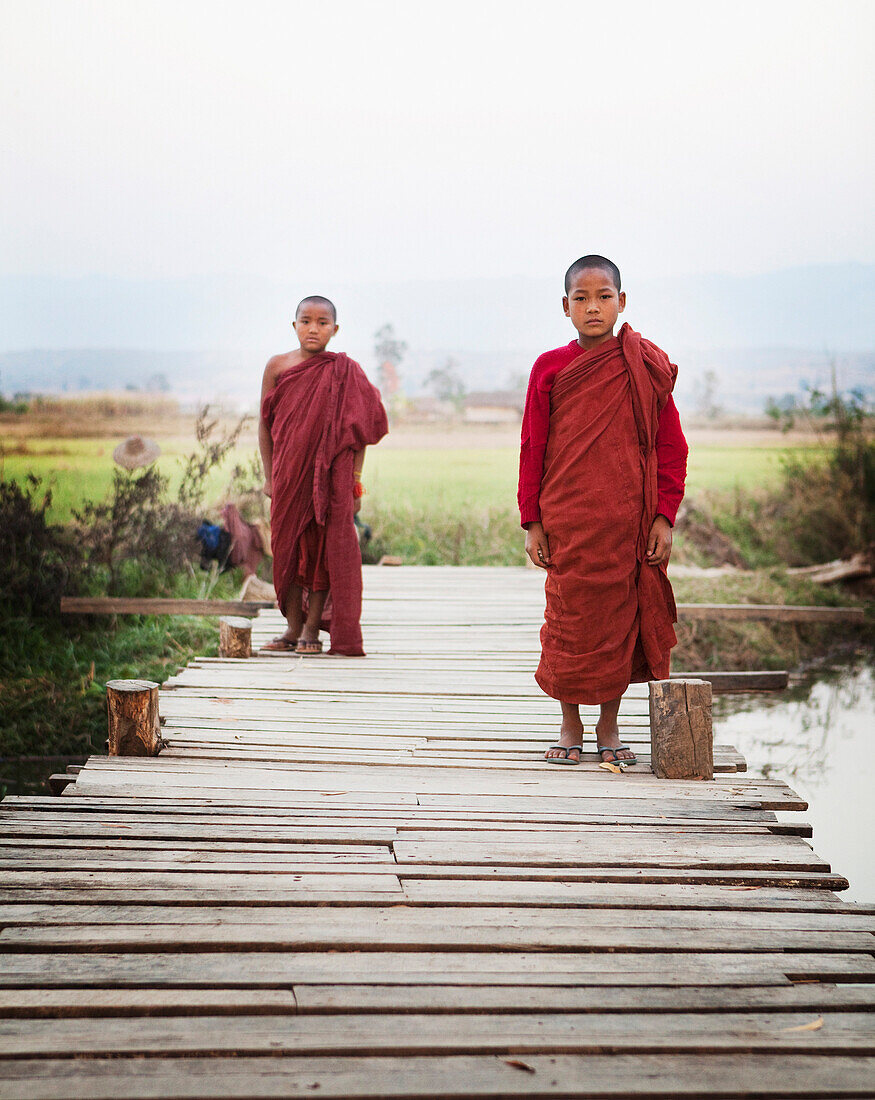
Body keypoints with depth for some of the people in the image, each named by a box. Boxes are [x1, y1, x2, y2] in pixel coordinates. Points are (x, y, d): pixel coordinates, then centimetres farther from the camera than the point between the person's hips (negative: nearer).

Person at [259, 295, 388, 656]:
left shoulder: (346, 372, 0)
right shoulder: (278, 367, 3)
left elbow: (360, 429, 1)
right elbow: (265, 424, 7)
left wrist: (355, 481, -3)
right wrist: (269, 476, 5)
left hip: (331, 472, -2)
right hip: (288, 470, 2)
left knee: (324, 544, 0)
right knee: (287, 543, 6)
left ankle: (312, 626, 10)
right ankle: (293, 624, 17)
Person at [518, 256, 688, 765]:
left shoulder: (646, 368, 1)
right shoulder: (549, 368, 2)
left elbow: (671, 447, 4)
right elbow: (533, 448, 5)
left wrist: (664, 517, -2)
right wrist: (532, 521, 2)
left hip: (629, 522, 0)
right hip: (566, 522, 0)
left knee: (621, 618, 5)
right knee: (568, 619, 5)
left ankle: (609, 725, 21)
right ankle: (570, 724, 21)